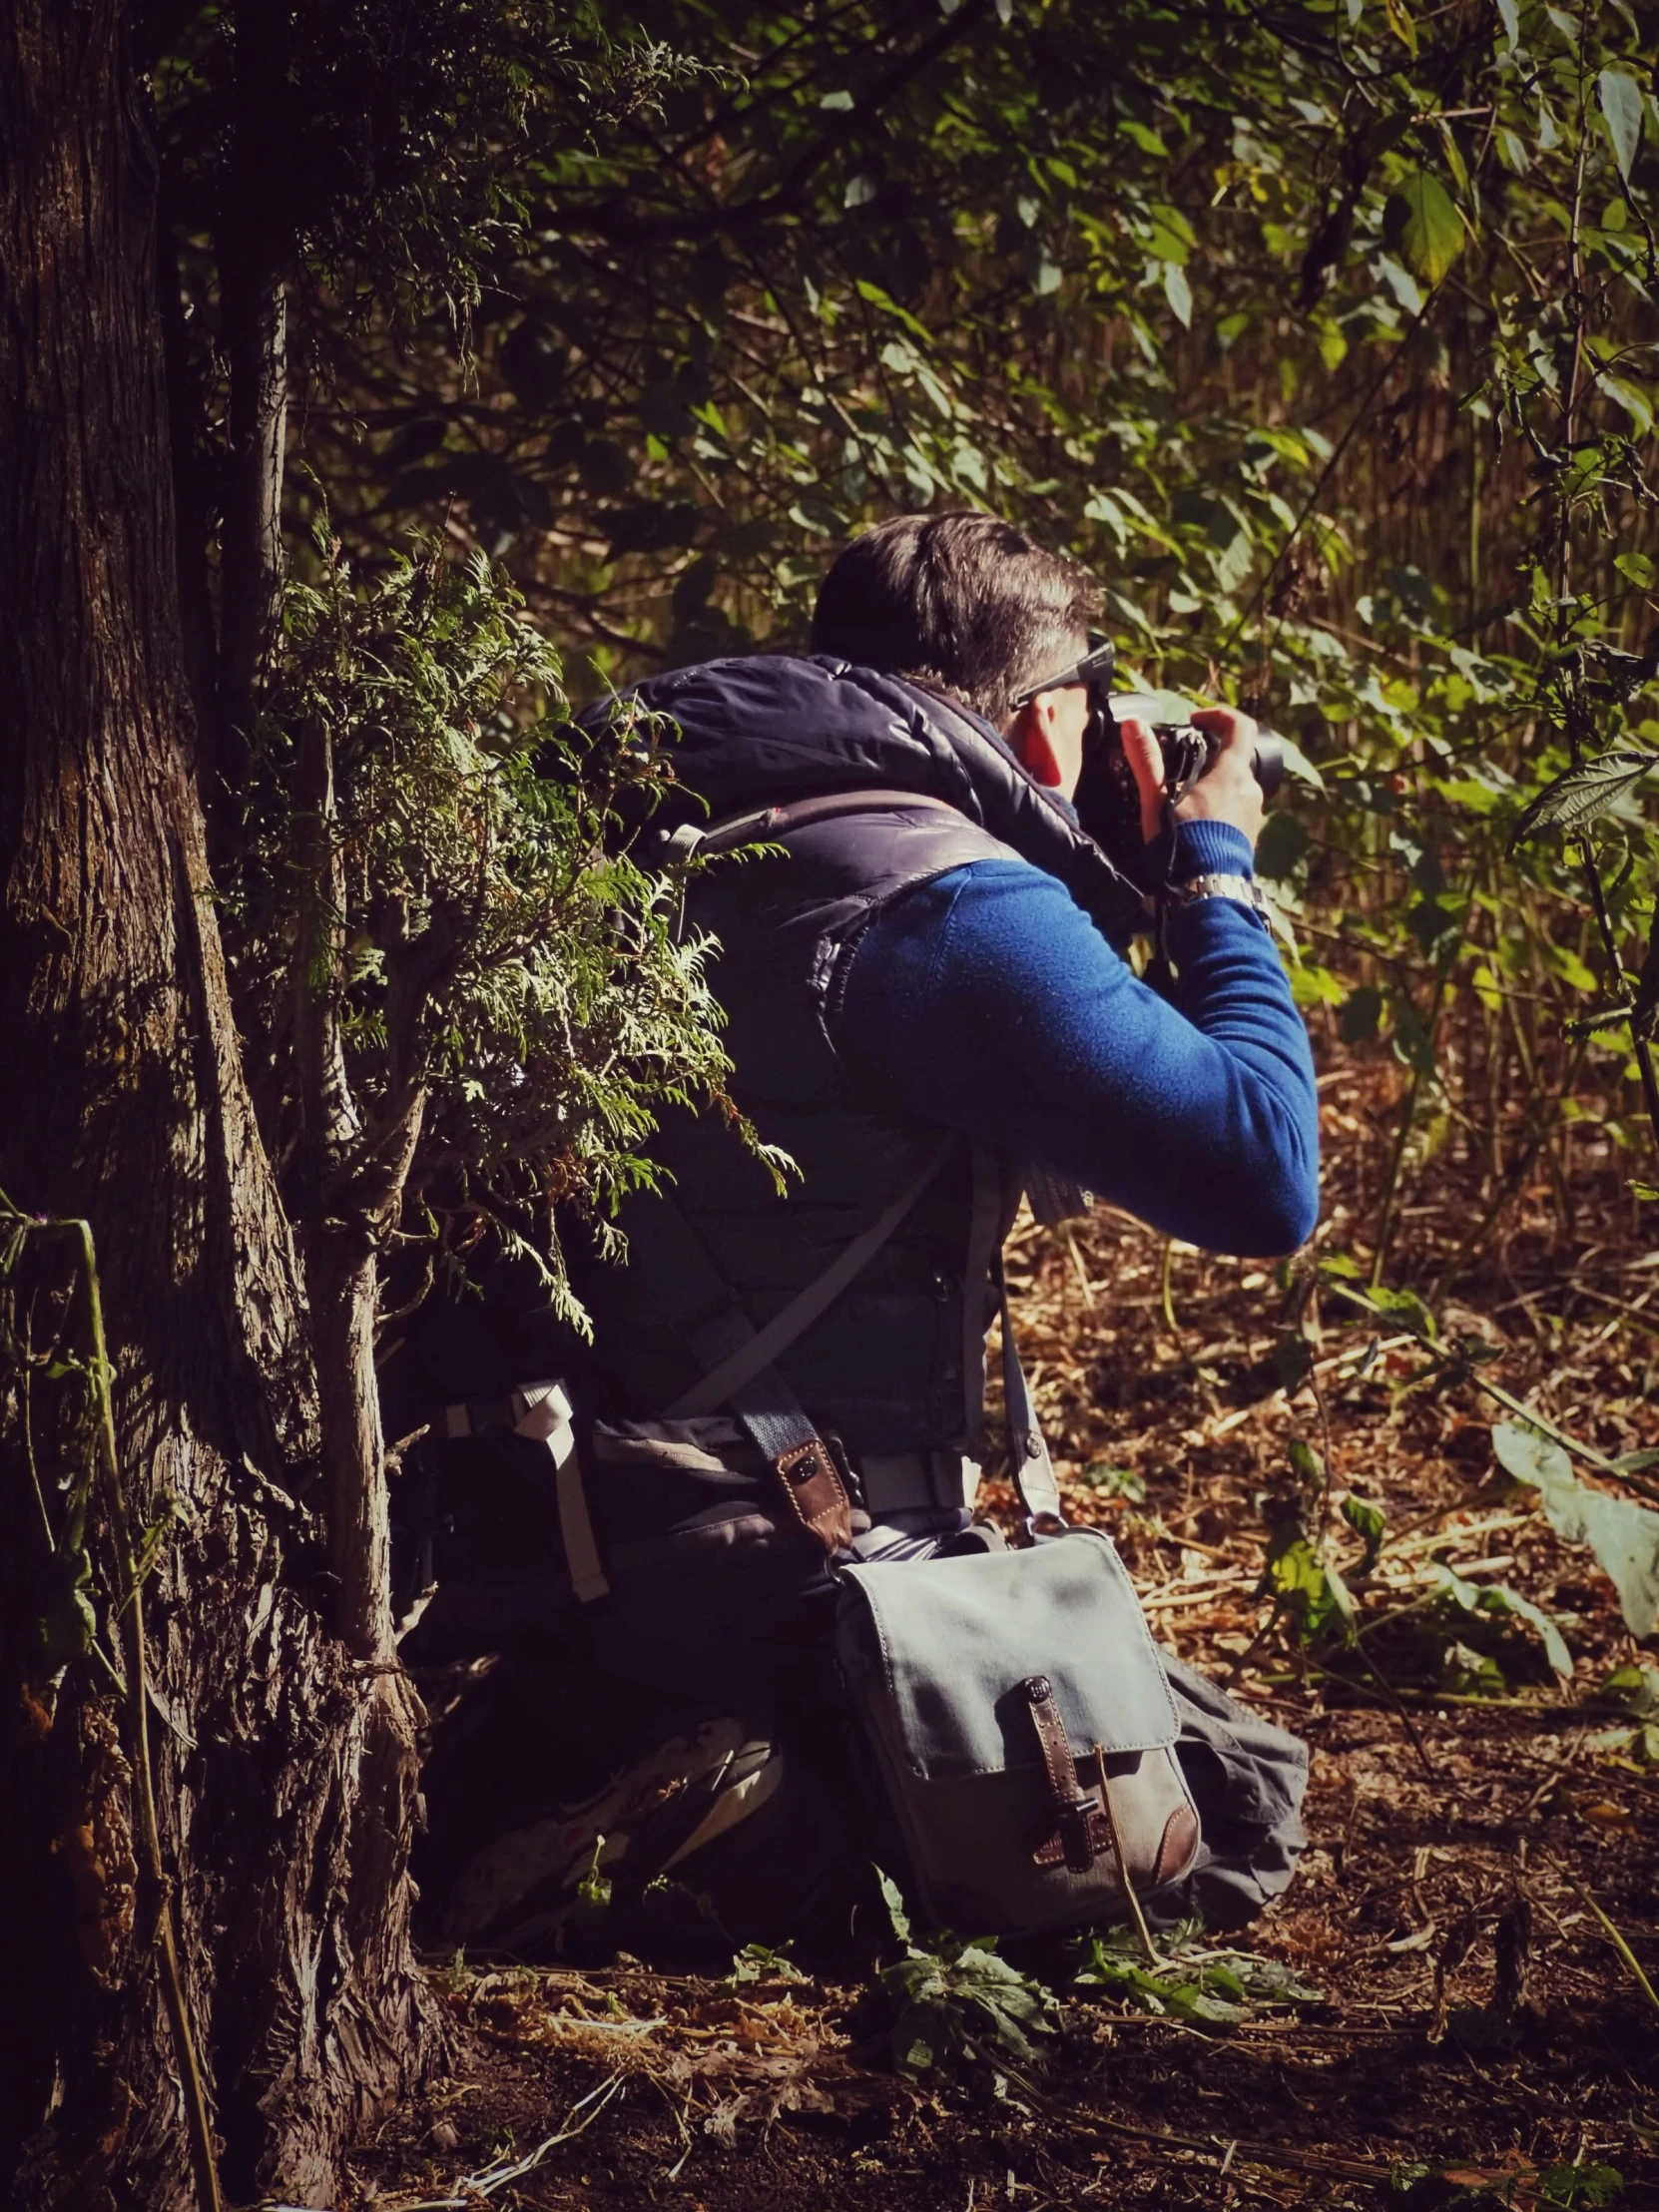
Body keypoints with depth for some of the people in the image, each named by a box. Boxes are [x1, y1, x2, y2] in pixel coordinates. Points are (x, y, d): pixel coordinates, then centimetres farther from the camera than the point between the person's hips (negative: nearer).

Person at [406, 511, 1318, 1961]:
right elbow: (1264, 1175, -20)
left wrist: (1129, 883, 22)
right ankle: (767, 1845, -15)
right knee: (1241, 1805, 1)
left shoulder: (679, 851, 10)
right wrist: (1213, 869, -5)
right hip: (797, 1560, -9)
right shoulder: (949, 909, -17)